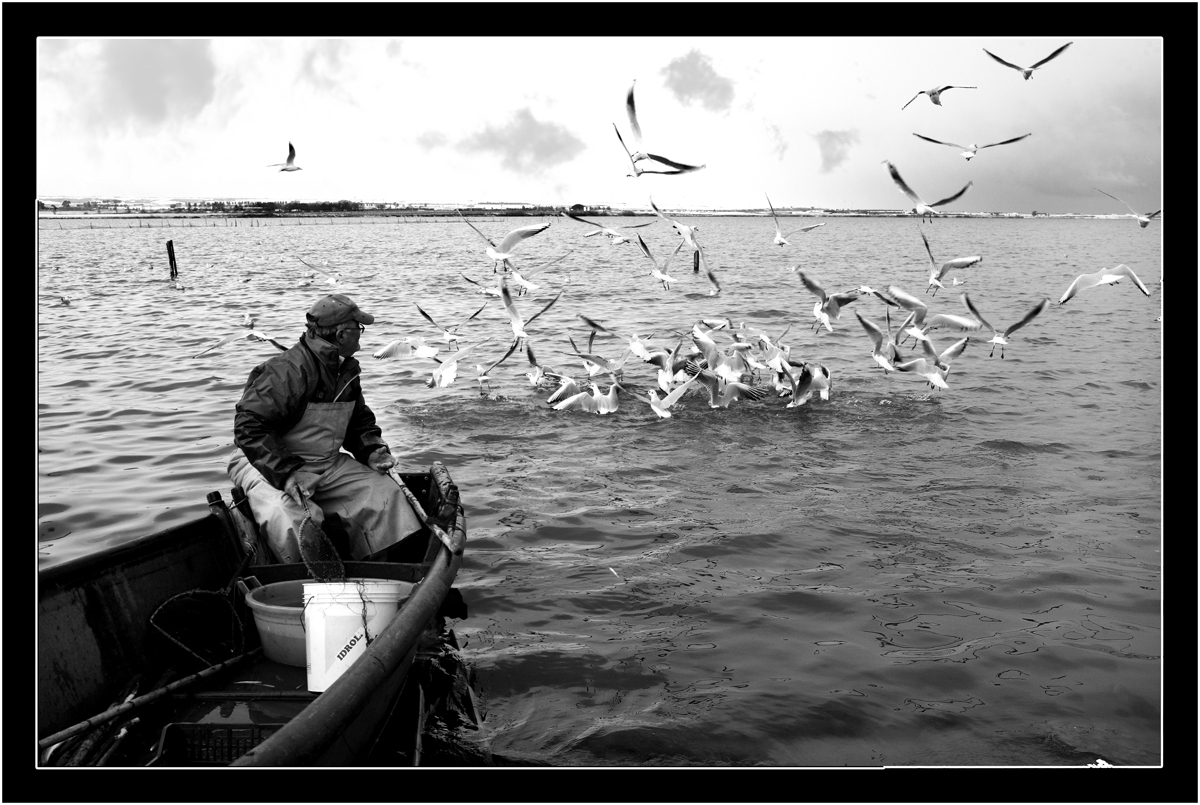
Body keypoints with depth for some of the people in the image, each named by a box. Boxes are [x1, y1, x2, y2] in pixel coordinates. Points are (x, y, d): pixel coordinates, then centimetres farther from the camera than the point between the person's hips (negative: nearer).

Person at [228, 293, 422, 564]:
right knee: (292, 521, -34)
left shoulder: (346, 372, 7)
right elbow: (249, 426, -28)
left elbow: (359, 421, 21)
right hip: (267, 463, -8)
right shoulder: (289, 371, -24)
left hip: (328, 465, 8)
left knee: (382, 491, -3)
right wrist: (286, 474, -34)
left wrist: (372, 450, -1)